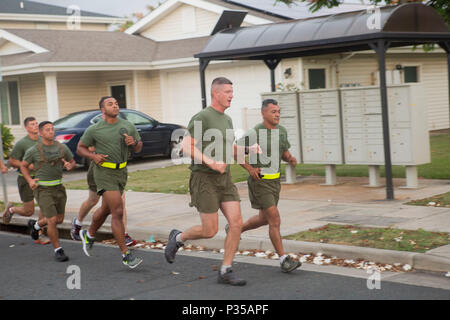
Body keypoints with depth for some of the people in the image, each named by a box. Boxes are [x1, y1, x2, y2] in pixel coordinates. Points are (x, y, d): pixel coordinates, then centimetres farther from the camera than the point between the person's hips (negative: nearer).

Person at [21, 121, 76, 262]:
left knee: (59, 220, 15)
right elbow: (23, 166, 4)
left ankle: (35, 225, 45)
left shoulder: (62, 147, -2)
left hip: (58, 188, 5)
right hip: (42, 190, -5)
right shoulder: (33, 150, -11)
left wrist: (70, 166, -14)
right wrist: (29, 180, -14)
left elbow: (73, 162, 11)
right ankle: (58, 250, 5)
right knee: (52, 220, -12)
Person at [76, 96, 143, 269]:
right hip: (104, 173, -6)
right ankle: (126, 255, -8)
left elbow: (138, 148, 9)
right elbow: (80, 148, 3)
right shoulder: (94, 130, -10)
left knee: (106, 209, 22)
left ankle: (88, 235, 50)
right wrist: (93, 156, -17)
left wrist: (133, 142, -15)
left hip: (121, 172, 6)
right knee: (118, 212, -14)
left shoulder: (128, 126, 0)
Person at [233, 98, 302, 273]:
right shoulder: (254, 133, -17)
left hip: (274, 181, 8)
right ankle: (284, 260, -8)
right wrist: (250, 168, -18)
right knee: (275, 220, -13)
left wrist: (291, 159, -6)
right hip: (259, 182, -8)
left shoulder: (282, 131, 3)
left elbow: (284, 153, 17)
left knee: (264, 219, 20)